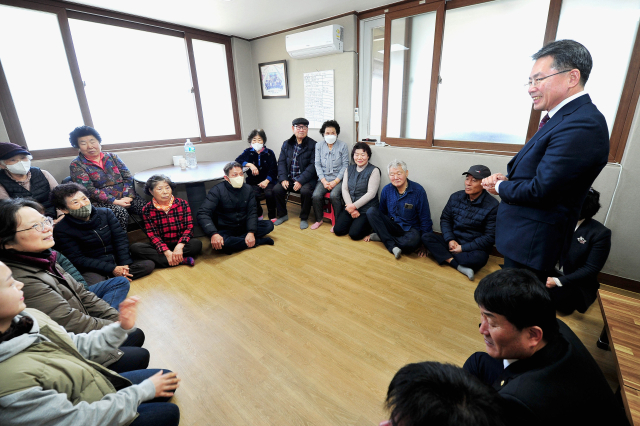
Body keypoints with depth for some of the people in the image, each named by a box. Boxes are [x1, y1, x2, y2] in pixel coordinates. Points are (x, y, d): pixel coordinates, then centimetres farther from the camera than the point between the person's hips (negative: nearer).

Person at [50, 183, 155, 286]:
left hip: (116, 260, 4)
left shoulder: (106, 213, 1)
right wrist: (112, 269, -20)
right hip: (92, 269, -4)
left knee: (149, 265, -19)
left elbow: (120, 238, -2)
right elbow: (77, 259, -11)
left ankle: (107, 280, -19)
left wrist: (125, 264, -15)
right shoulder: (61, 230, -8)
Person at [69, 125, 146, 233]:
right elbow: (89, 190, -8)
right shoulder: (76, 165, 3)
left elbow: (128, 177, 5)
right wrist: (115, 202, -17)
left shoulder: (112, 157, 13)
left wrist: (128, 197, -11)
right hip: (101, 202, -3)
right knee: (121, 213, -35)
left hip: (124, 197, 3)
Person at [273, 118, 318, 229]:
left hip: (305, 179, -4)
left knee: (305, 191, -32)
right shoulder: (286, 144, 11)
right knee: (276, 190, -17)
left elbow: (312, 165, -11)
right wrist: (283, 179, -9)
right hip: (289, 178, 4)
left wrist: (300, 181, -20)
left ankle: (304, 218, -6)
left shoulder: (312, 145, -3)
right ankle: (282, 215, 10)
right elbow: (281, 162, 7)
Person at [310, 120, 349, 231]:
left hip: (338, 179, -2)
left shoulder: (343, 146, 2)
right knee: (316, 195, -22)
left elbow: (345, 165, -2)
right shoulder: (319, 145, 9)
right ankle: (319, 219, 3)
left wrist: (336, 181, -12)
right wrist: (324, 181, -9)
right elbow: (317, 164, 4)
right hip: (323, 179, 3)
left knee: (334, 196, -30)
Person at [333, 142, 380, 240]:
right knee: (338, 230, -8)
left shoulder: (374, 171, -7)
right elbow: (344, 189, 3)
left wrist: (354, 206, -16)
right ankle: (353, 222, 20)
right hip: (350, 207, 5)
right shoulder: (349, 169, 10)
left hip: (367, 210, -5)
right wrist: (350, 207, -10)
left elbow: (371, 193, -14)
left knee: (354, 234, -17)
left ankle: (369, 225, 13)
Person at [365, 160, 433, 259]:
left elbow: (425, 219, -7)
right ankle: (392, 247, -26)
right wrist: (373, 233, 14)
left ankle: (382, 237, -14)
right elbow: (381, 213, 13)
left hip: (409, 229, -3)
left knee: (413, 240, -39)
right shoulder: (386, 190, 0)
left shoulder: (418, 190, -11)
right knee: (371, 211, -20)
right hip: (392, 226, 4)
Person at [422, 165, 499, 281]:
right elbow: (445, 219, 6)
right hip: (453, 242, 5)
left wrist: (463, 248, -16)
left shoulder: (492, 205, -12)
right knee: (426, 237, -19)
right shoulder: (456, 197, 1)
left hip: (474, 247, -5)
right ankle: (460, 266, -28)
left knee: (478, 258, -39)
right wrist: (450, 240, -10)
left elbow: (490, 237, -12)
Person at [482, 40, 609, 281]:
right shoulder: (565, 117, 10)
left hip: (531, 243, -9)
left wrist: (500, 186, -8)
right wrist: (505, 179, -3)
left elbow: (539, 191, -25)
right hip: (524, 235, 9)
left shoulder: (582, 126, -22)